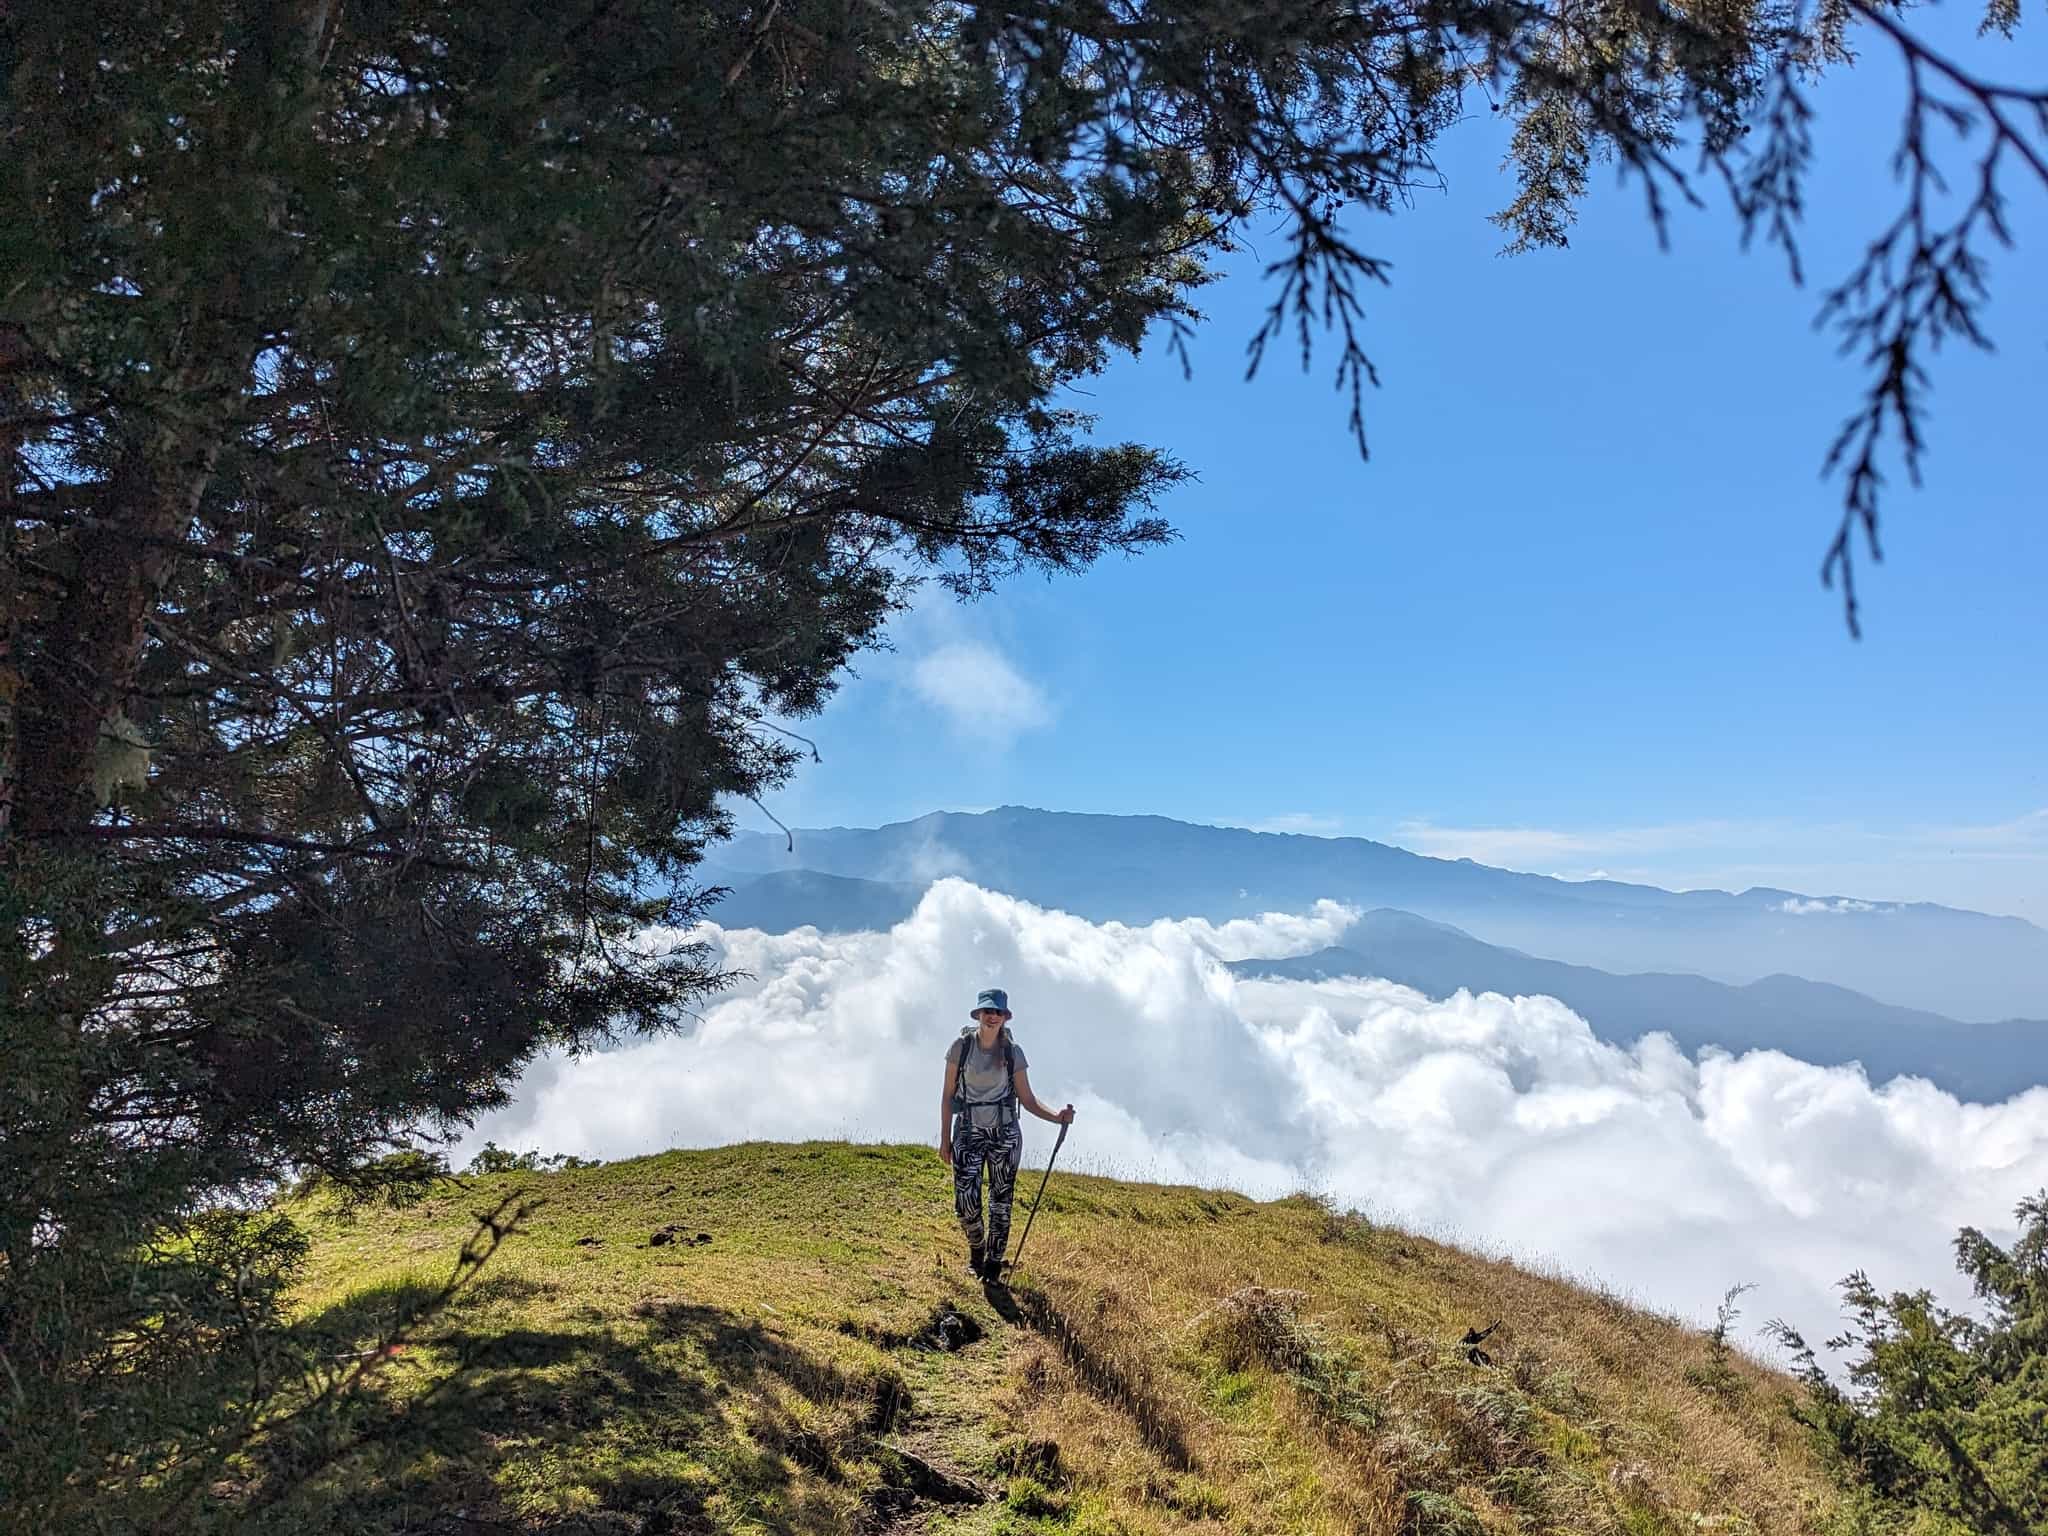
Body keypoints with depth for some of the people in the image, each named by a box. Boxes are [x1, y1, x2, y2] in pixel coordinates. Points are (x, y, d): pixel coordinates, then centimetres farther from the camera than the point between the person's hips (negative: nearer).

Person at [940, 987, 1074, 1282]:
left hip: (1004, 1134, 1)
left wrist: (1057, 1116, -16)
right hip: (968, 1132, -1)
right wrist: (945, 1138, 1)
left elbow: (1027, 1100, 1)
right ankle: (976, 1248, 24)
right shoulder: (961, 1047, -3)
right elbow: (947, 1095, 2)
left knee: (1001, 1202, 4)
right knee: (966, 1203, -7)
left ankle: (994, 1264, 22)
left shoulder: (1013, 1053, -1)